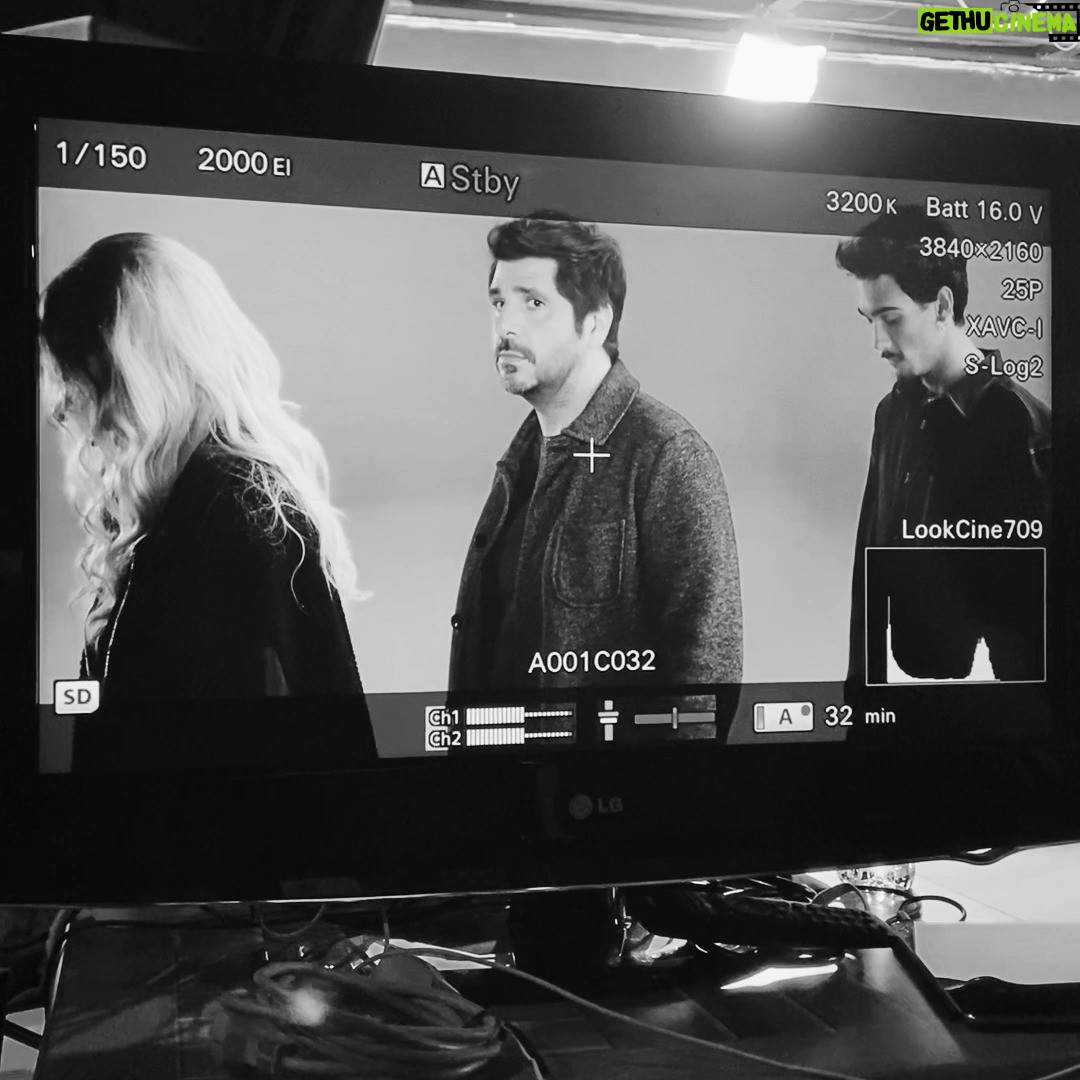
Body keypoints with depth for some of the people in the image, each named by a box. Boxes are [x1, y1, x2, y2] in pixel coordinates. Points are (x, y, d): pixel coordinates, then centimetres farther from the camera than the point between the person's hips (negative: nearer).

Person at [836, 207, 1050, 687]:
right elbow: (869, 557, 8)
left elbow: (1033, 602, -14)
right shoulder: (894, 411, 3)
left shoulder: (1021, 425, -15)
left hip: (981, 690, -5)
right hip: (906, 670, 5)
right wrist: (863, 674, 6)